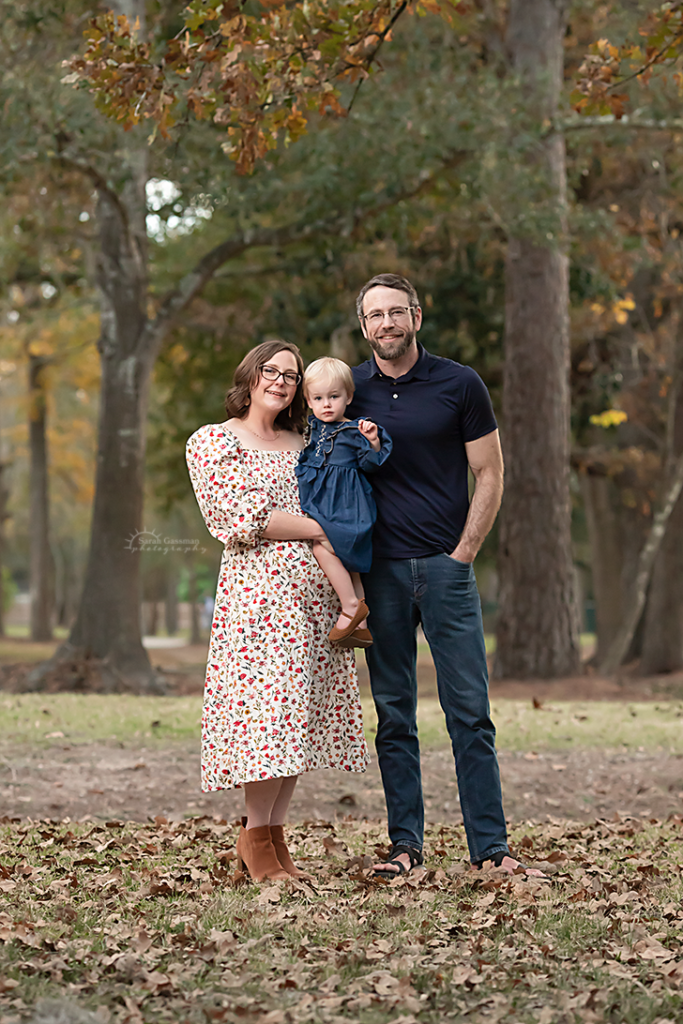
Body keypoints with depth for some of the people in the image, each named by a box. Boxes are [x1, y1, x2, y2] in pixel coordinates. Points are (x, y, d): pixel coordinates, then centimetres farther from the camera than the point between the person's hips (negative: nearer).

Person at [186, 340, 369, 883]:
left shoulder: (303, 444, 20)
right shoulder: (213, 441, 3)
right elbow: (241, 518, -8)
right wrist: (321, 530, -8)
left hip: (316, 591, 6)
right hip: (258, 589, -6)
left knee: (300, 712, 2)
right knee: (268, 709, -11)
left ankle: (274, 833, 10)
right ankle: (256, 838, 2)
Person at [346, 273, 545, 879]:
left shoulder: (460, 385, 2)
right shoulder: (349, 391, 7)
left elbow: (489, 476, 4)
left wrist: (462, 553, -2)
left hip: (446, 565, -2)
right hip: (380, 571, 2)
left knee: (470, 711, -3)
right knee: (393, 713, 4)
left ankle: (490, 846, 1)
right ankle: (406, 844, 10)